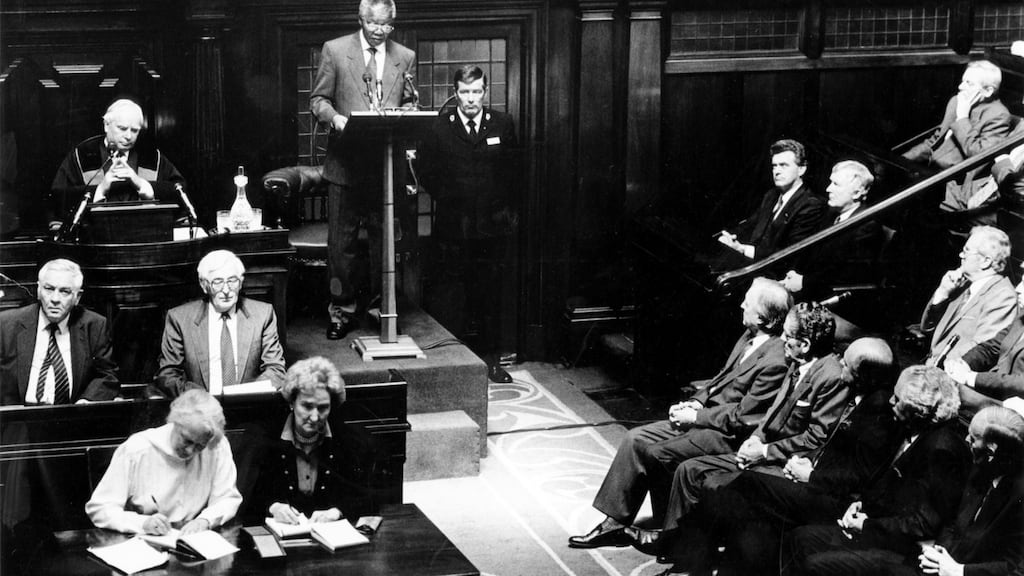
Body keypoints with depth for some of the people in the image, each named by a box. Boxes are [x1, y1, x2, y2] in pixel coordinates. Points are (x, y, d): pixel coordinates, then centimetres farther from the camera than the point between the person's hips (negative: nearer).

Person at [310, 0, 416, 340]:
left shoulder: (406, 57, 10)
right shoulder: (335, 50, 3)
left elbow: (409, 106, 14)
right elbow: (318, 99, 4)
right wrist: (335, 118, -17)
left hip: (388, 162, 2)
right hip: (346, 161, -2)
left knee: (385, 239, 6)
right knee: (341, 241, 0)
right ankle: (342, 310, 9)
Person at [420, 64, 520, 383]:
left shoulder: (503, 124, 7)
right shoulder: (440, 128, 4)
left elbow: (513, 171, 10)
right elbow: (429, 174, 7)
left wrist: (504, 207, 5)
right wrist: (449, 201, 1)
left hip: (493, 225, 1)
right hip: (454, 228, -1)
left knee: (492, 295, 3)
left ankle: (493, 360, 10)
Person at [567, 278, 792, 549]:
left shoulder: (775, 361, -23)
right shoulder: (749, 337, 6)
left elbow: (740, 417, -21)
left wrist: (695, 416, -13)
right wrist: (696, 402, 3)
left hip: (726, 434, -10)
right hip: (706, 413, 10)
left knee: (657, 454, -20)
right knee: (635, 439, 0)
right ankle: (614, 523, 4)